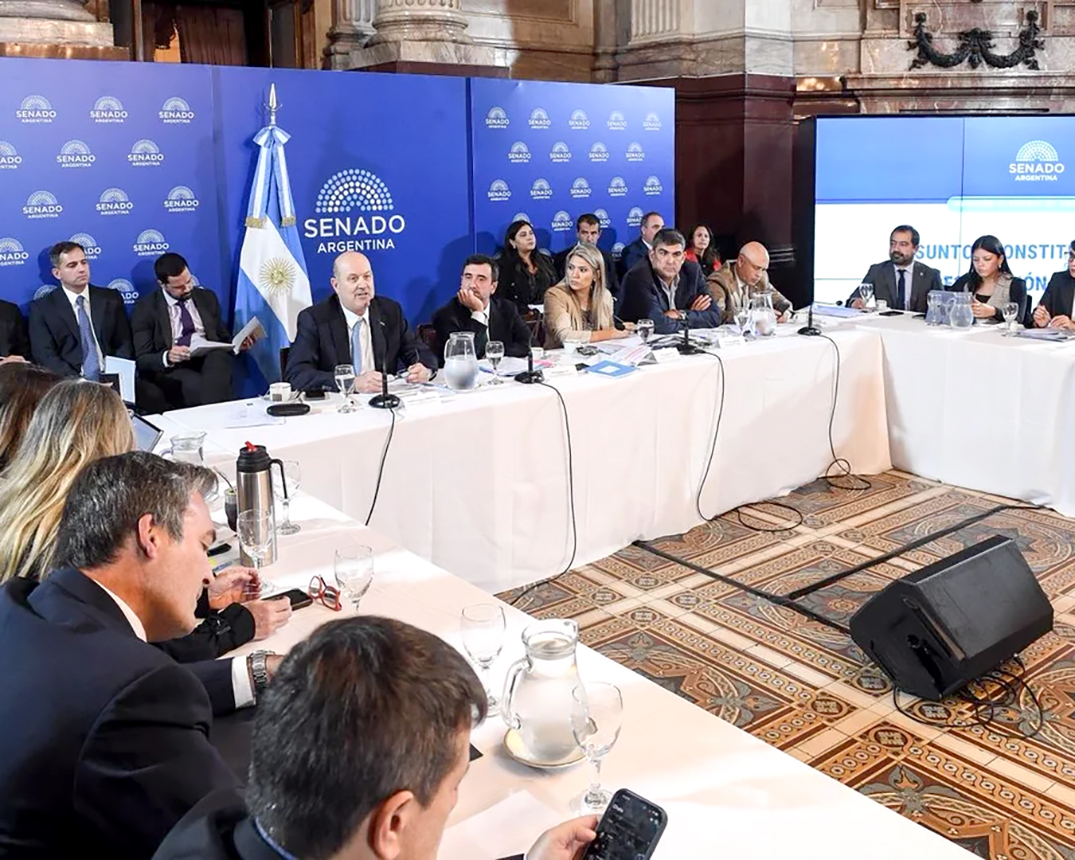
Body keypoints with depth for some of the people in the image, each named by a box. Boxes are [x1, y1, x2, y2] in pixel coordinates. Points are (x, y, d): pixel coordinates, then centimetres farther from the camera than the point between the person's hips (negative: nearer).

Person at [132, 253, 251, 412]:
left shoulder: (207, 298, 18)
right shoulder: (146, 308, 5)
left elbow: (223, 338, 25)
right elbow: (142, 359, 0)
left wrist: (237, 343, 1)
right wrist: (167, 357, -22)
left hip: (211, 361, 4)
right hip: (171, 369, -4)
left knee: (219, 357, -34)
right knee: (199, 386, -38)